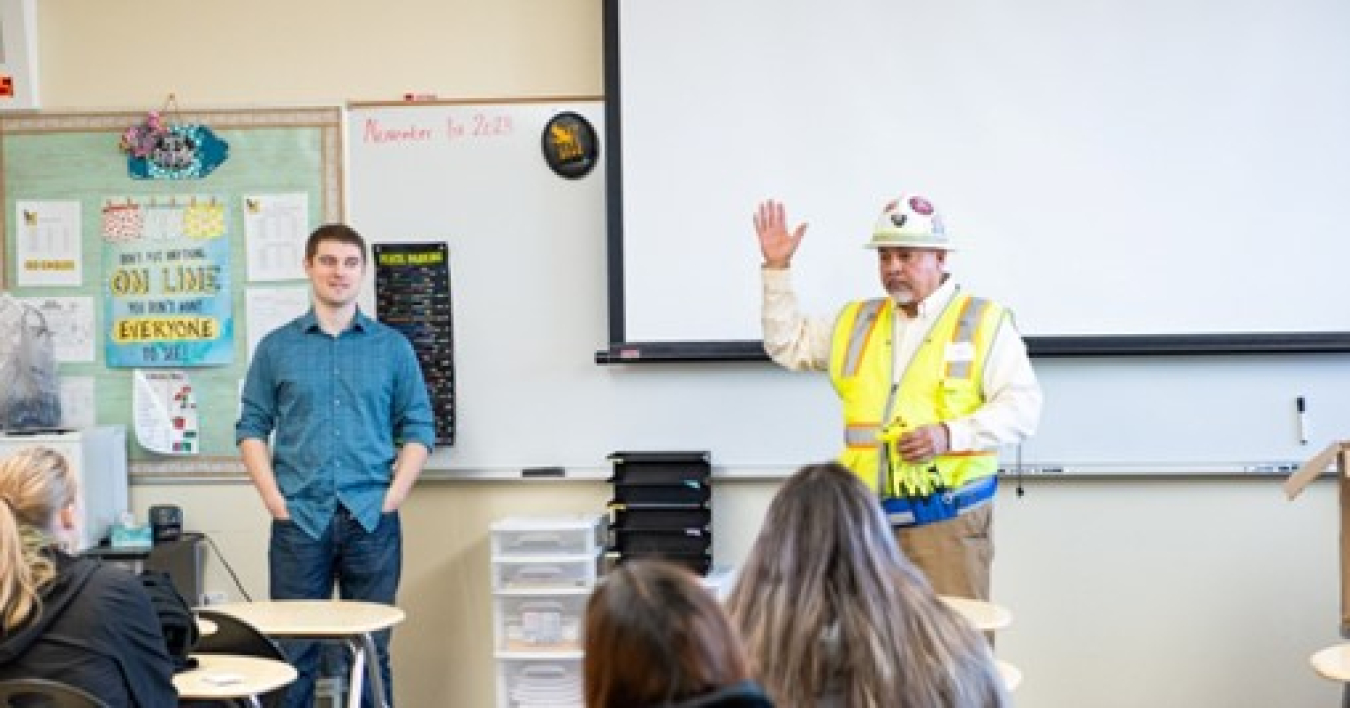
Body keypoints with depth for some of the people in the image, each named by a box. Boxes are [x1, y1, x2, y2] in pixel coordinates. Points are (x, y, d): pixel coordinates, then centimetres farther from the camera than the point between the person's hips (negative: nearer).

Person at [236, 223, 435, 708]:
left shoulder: (392, 347, 7)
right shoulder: (276, 347, 7)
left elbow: (418, 429, 6)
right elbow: (252, 428, 6)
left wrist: (392, 497, -5)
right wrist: (275, 500, -5)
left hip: (371, 520, 0)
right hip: (299, 519, 0)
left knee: (372, 649, 5)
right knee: (293, 650, 2)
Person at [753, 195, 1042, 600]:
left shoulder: (984, 322, 2)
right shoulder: (855, 322, 17)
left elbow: (1022, 406, -5)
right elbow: (787, 344, 26)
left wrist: (949, 435, -18)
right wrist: (777, 269, 18)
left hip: (948, 520, -4)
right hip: (868, 517, 4)